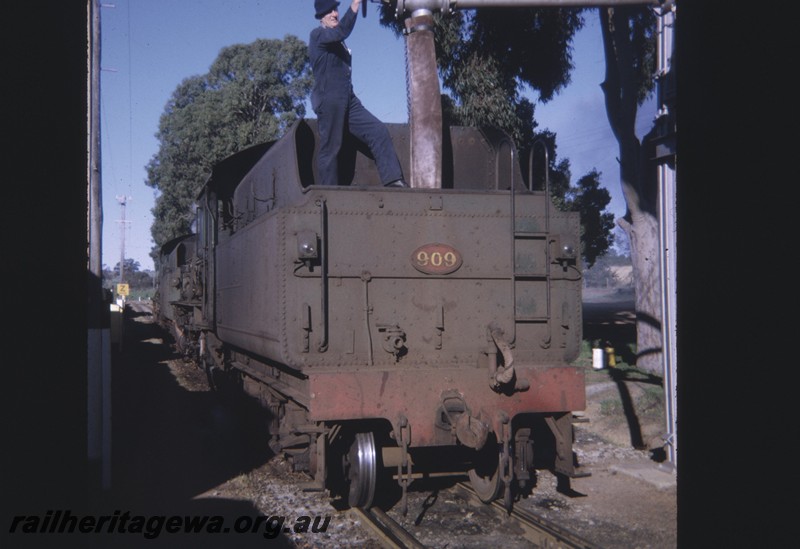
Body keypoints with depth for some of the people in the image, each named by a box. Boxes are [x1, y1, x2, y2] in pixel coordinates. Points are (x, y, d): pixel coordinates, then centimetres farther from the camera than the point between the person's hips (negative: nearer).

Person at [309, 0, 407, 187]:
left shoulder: (336, 39, 22)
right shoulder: (317, 35, -5)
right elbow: (342, 31, -25)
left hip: (348, 101, 8)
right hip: (329, 101, -8)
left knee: (378, 131, -4)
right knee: (330, 149, -6)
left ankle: (393, 180, -9)